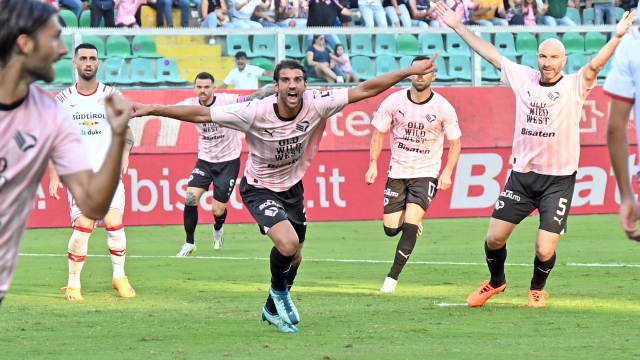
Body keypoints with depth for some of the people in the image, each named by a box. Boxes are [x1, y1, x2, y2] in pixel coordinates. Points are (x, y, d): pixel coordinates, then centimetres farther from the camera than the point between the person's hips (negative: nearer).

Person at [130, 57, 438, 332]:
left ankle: (273, 309, 45)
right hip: (259, 188, -5)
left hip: (292, 188, 5)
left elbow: (364, 91, -17)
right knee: (288, 245, -26)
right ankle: (279, 292, 9)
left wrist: (410, 71, -21)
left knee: (294, 256, 15)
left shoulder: (316, 105, -22)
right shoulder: (256, 112, -30)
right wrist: (151, 110, -32)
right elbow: (201, 114, -28)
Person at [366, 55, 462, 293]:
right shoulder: (393, 102, -7)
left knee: (410, 225, -17)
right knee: (390, 228, 3)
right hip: (397, 172, 3)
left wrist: (447, 172, -12)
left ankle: (392, 278, -7)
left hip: (426, 173, -2)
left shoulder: (443, 108, -10)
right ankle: (414, 222, 38)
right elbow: (379, 133, 5)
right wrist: (373, 164, -6)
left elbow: (455, 142, 0)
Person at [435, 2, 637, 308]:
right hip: (522, 174, 3)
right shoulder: (523, 78, 4)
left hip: (559, 180, -3)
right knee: (494, 237, 2)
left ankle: (537, 288, 26)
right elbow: (489, 53, 8)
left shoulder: (574, 85, -6)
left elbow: (595, 65, -24)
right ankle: (496, 282, 33)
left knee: (545, 250, -8)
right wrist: (457, 26, 8)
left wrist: (617, 37, -41)